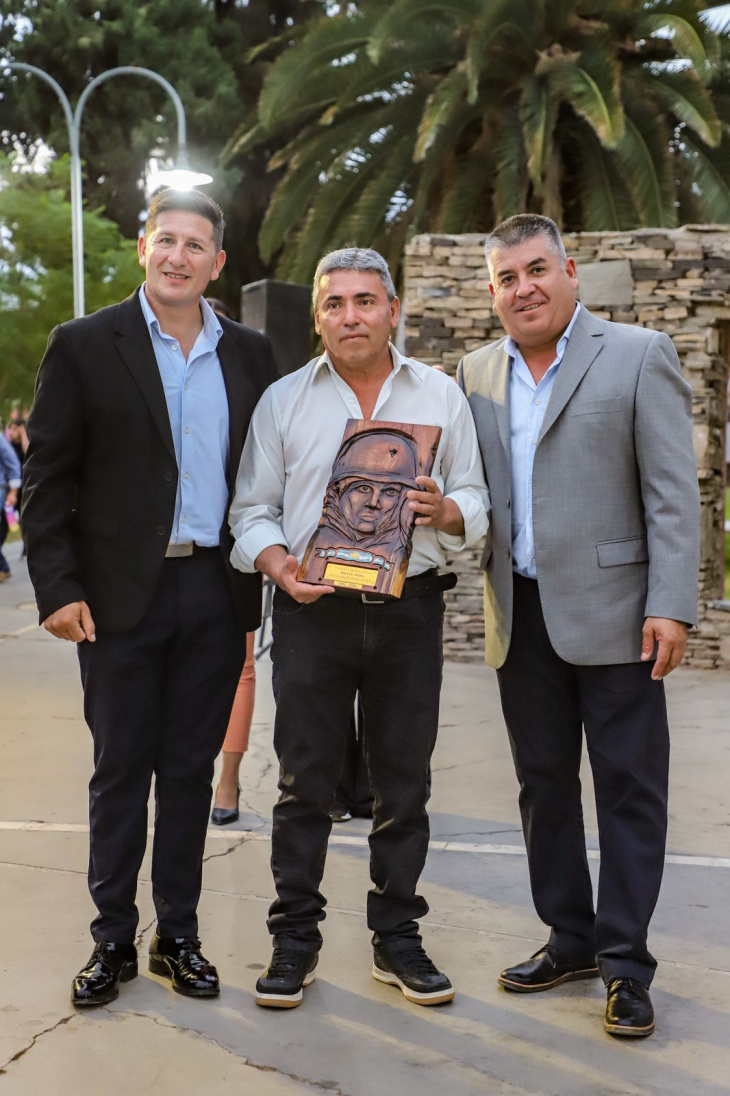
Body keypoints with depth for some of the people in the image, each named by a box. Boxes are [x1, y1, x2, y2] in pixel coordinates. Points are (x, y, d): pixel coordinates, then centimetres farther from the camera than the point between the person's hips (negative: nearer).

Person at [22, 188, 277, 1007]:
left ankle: (178, 935, 23)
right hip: (122, 594, -3)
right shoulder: (85, 346, -1)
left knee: (190, 770, 11)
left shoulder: (249, 354, 9)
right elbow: (47, 476, -4)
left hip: (216, 592, 3)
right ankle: (112, 940, 19)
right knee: (120, 772, 6)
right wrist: (58, 588, -10)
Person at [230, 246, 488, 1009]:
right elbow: (252, 509, 6)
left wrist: (444, 510, -14)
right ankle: (295, 939, 15)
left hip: (409, 609, 1)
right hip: (313, 607, -1)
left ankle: (396, 936, 21)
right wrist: (278, 565, -13)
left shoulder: (441, 396, 9)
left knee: (403, 783, 7)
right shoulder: (283, 400, 7)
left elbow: (476, 502, 9)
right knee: (304, 782, 3)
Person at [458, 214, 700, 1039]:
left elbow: (673, 492, -7)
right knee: (543, 783, 12)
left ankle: (624, 962, 9)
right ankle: (571, 938, 25)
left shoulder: (638, 356, -3)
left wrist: (670, 605, -14)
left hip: (610, 614, -5)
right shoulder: (477, 373, 11)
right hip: (521, 616, 5)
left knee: (628, 786, 1)